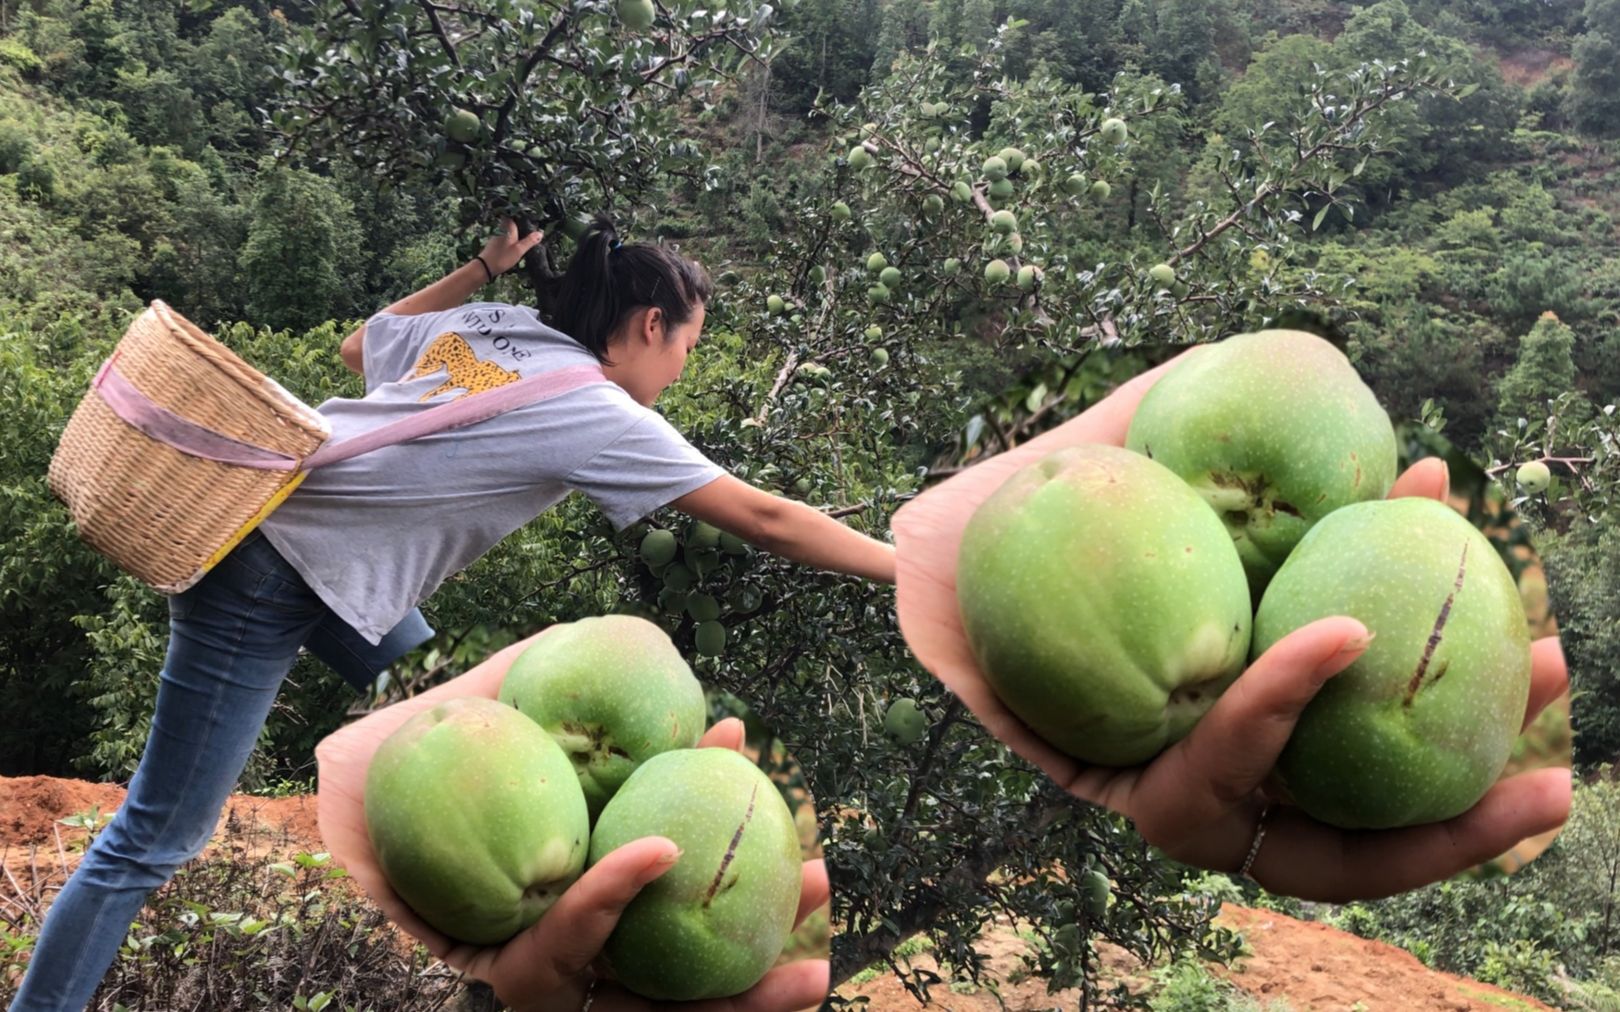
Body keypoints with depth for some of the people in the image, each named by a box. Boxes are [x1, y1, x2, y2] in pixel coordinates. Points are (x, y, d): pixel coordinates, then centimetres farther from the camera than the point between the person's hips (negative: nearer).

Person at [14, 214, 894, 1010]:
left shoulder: (485, 323, 6)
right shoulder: (598, 416, -14)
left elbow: (357, 347, 24)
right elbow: (766, 522, -12)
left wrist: (481, 271, 25)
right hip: (263, 578, -9)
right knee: (157, 839, 0)